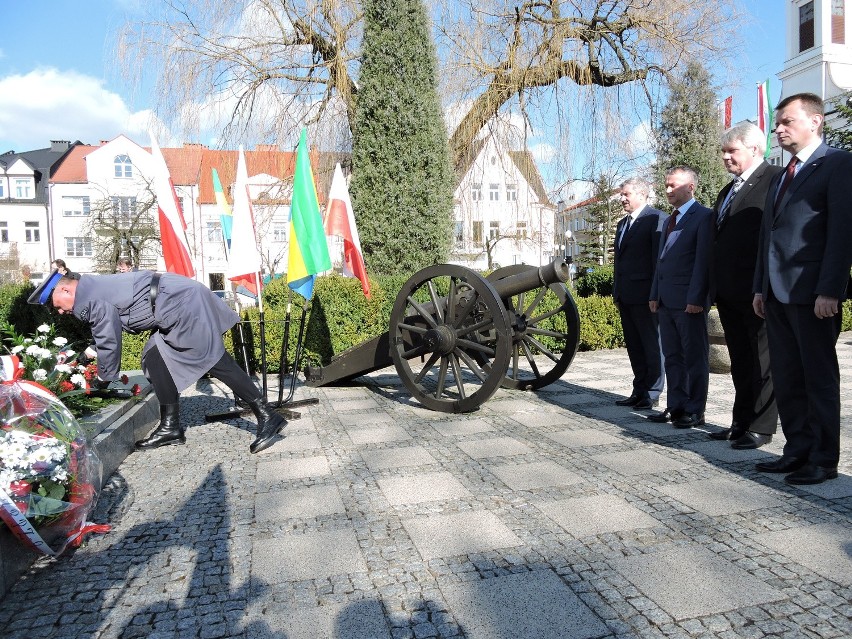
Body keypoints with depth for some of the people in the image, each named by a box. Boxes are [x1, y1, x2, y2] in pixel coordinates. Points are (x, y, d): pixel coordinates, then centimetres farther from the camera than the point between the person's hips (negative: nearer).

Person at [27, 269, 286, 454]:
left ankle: (267, 417, -12)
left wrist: (104, 379, 9)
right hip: (180, 305, 10)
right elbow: (105, 340, 30)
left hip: (185, 303, -10)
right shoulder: (93, 287, 21)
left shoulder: (92, 299, -10)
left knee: (214, 360, -12)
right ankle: (170, 427, 14)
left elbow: (108, 343, -5)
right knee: (156, 358, 10)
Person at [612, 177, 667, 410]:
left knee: (652, 346, 1)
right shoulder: (622, 224, 20)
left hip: (645, 295, -8)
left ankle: (651, 394, 8)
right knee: (634, 347, 12)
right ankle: (639, 391, 20)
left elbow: (659, 257, -12)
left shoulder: (656, 219, -7)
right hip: (625, 296, 9)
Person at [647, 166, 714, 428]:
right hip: (666, 301, 8)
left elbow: (703, 261, -12)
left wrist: (696, 298, -17)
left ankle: (695, 411, 8)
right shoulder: (669, 220, 20)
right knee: (672, 357, 11)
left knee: (695, 358, 1)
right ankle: (677, 406, 18)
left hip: (689, 302, -8)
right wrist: (655, 294, 13)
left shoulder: (703, 217, -5)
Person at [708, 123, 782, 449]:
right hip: (729, 292, 8)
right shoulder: (727, 191, 20)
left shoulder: (776, 180, -7)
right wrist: (715, 285, 14)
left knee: (763, 360, 2)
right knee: (740, 361, 14)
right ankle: (741, 422, 24)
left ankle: (760, 427, 10)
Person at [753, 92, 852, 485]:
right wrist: (760, 286, 14)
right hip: (778, 294, 8)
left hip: (812, 292, -8)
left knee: (819, 377, 1)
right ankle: (797, 451, 19)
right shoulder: (781, 178, 21)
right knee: (786, 378, 10)